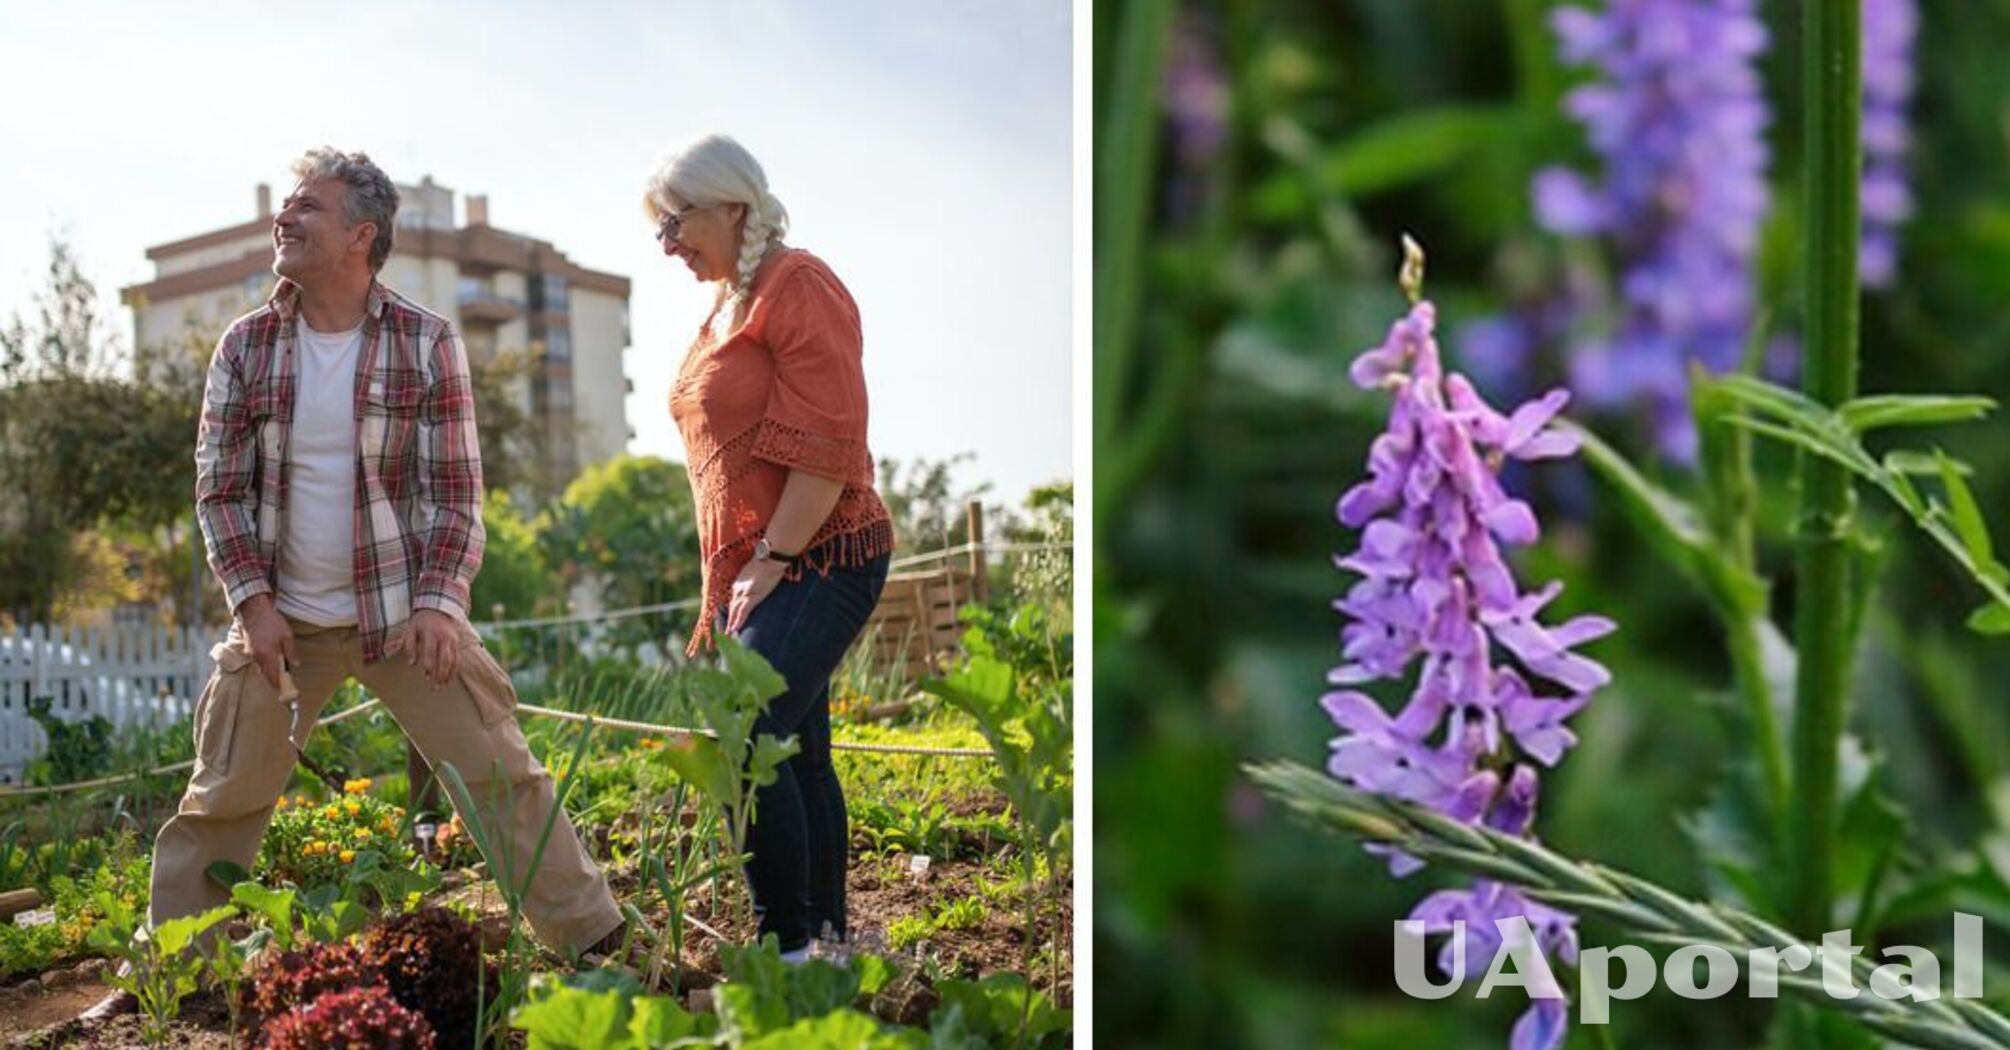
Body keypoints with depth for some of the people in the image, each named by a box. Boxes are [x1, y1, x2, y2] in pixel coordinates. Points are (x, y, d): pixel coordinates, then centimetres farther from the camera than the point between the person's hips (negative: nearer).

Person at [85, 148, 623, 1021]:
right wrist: (253, 600, -6)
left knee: (501, 776, -4)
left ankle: (592, 941, 6)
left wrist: (438, 602, -14)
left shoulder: (427, 344, -5)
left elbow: (455, 488, -5)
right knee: (220, 798, 8)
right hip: (279, 619, 2)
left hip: (404, 613, -2)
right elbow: (219, 487, 4)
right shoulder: (246, 346, 1)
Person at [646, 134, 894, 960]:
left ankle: (790, 945, -8)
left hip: (818, 559, -9)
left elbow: (826, 446, -17)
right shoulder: (727, 304, 19)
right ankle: (827, 944, 18)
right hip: (751, 571, 9)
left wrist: (773, 560, -17)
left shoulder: (798, 286, -9)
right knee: (797, 754, 10)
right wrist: (724, 584, 20)